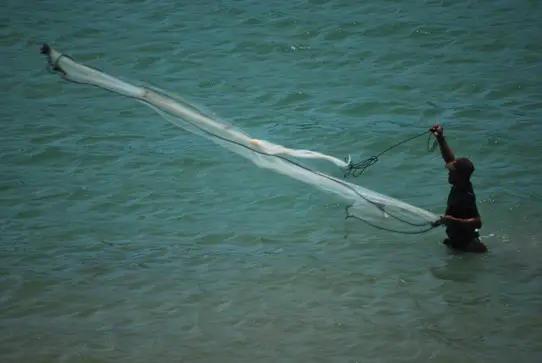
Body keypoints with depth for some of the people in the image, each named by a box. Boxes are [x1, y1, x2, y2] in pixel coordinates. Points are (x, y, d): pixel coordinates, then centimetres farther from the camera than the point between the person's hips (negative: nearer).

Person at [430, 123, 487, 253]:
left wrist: (452, 220, -41)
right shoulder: (460, 186, -6)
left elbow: (477, 222, -37)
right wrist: (440, 138, -10)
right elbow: (450, 159, -2)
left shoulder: (466, 198, -31)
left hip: (464, 245, -9)